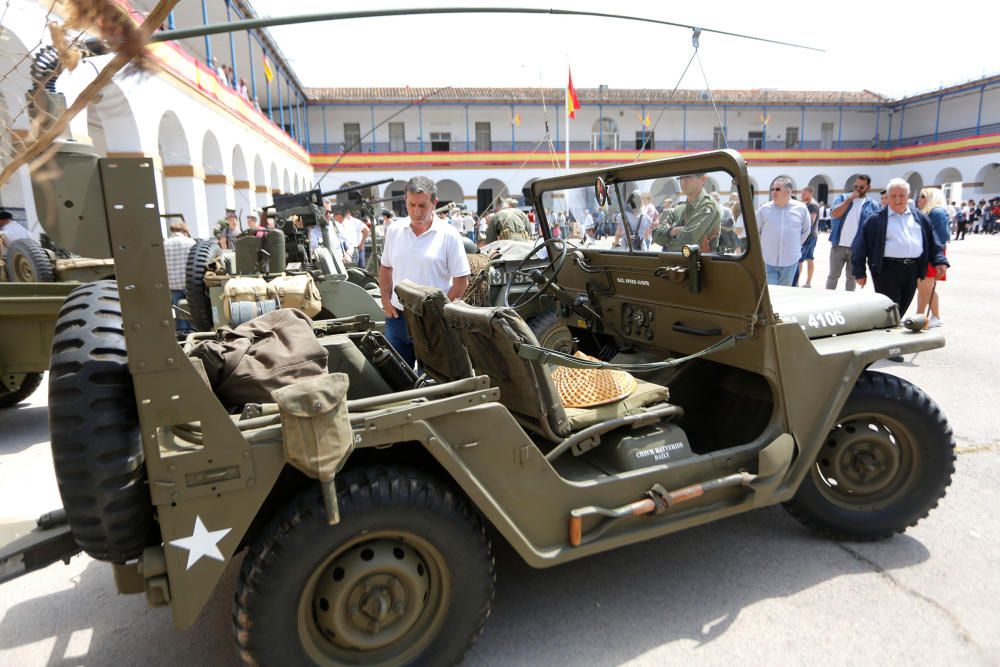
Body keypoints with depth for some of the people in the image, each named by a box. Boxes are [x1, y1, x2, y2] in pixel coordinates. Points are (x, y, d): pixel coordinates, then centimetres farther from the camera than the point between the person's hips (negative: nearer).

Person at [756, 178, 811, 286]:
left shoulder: (801, 209, 1)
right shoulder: (764, 209, -3)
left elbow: (806, 230, 15)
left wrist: (795, 246, 13)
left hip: (790, 261, 1)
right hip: (767, 261, -1)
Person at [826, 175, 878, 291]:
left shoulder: (872, 205, 4)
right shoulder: (842, 198, 5)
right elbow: (834, 214, -13)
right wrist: (850, 198, -13)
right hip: (838, 246, 0)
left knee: (851, 277, 11)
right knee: (833, 275, 5)